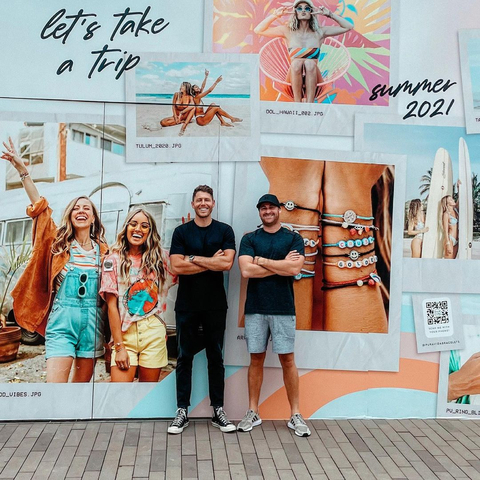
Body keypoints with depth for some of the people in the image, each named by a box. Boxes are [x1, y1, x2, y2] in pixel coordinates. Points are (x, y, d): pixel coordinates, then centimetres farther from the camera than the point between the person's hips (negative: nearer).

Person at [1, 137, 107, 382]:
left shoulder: (103, 250, 8)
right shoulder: (59, 243, 6)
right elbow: (40, 207, -3)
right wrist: (22, 170, -9)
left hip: (92, 321, 2)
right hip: (62, 320, -2)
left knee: (82, 383, 11)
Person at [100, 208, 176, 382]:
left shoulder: (160, 258, 6)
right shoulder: (114, 260, -1)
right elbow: (112, 305, -4)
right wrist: (119, 346, -9)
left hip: (154, 334, 2)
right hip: (124, 333, -2)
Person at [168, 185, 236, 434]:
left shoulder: (224, 231, 2)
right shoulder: (181, 232, 2)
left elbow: (227, 263, -13)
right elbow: (177, 267, -10)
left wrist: (193, 258, -12)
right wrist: (211, 262, -10)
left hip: (215, 305, 0)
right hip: (186, 305, 0)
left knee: (215, 357, 9)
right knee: (184, 357, 7)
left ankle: (218, 411, 20)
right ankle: (182, 411, 17)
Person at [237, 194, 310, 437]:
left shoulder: (293, 238, 3)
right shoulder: (249, 239, 6)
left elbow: (295, 268, -13)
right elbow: (246, 270, -10)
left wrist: (261, 260, -8)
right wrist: (281, 265, -9)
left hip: (283, 308, -1)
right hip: (255, 308, 1)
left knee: (287, 359, 4)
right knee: (256, 359, 8)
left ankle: (295, 415, 15)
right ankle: (253, 412, 20)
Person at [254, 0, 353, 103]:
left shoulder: (319, 32, 10)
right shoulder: (288, 31, 9)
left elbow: (348, 27, 10)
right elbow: (258, 30, 6)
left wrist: (330, 14, 5)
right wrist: (275, 15, -2)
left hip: (313, 81, 1)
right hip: (294, 80, 0)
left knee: (310, 63, -31)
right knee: (296, 62, -31)